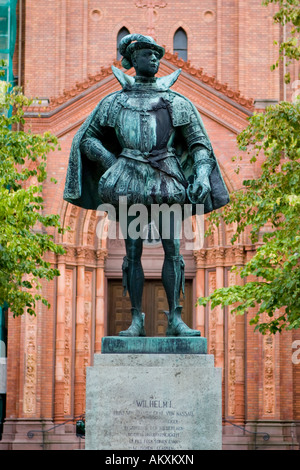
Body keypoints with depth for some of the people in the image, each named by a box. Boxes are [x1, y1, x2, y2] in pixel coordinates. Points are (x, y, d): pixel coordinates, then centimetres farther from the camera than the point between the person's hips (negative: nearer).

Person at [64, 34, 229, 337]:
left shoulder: (176, 102, 12)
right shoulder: (115, 102, 13)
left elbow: (199, 143, 8)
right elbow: (87, 138, 17)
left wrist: (202, 176, -9)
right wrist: (112, 162, 3)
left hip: (166, 180, 0)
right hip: (130, 181, 0)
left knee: (172, 248, -7)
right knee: (133, 250, -1)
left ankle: (175, 319, -4)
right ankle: (136, 320, 3)